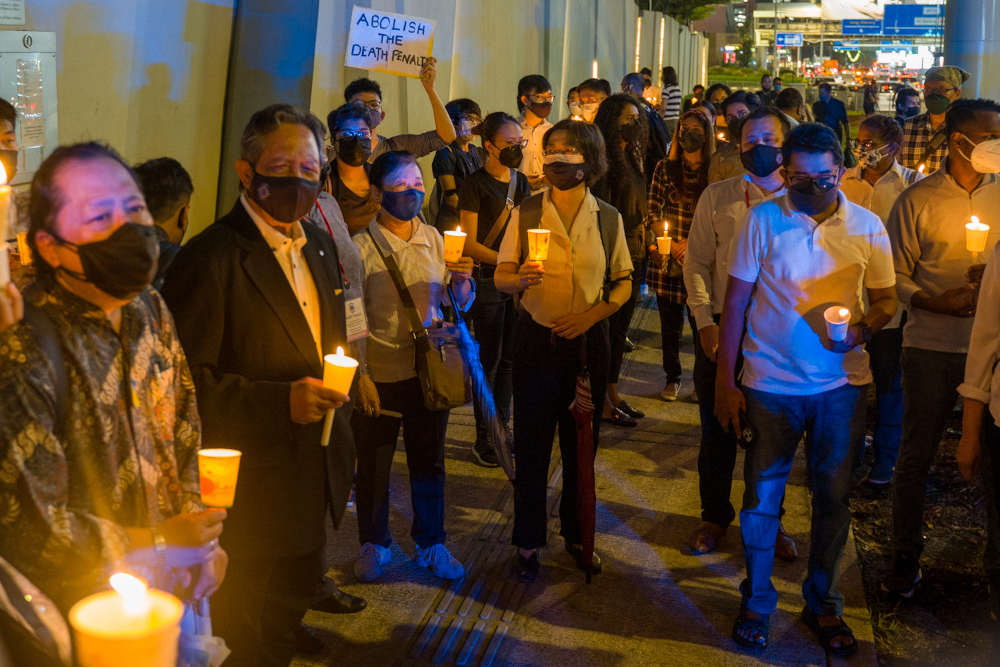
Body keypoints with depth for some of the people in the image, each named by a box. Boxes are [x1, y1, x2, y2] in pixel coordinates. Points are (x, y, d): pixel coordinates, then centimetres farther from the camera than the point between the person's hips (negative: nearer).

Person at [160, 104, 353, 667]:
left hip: (312, 486, 8)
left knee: (291, 615, 22)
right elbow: (184, 381, -21)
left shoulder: (321, 248, 9)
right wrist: (281, 402, -29)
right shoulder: (211, 259, -18)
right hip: (250, 495, -8)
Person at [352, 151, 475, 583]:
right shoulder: (361, 247, -9)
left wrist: (462, 280, -13)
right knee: (373, 465, 9)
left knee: (429, 461, 13)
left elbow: (460, 304, 8)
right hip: (378, 373, -3)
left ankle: (431, 545, 29)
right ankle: (374, 544, 29)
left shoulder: (434, 239, 4)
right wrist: (360, 376, -13)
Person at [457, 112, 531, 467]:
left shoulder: (521, 181, 11)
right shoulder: (476, 185, -8)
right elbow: (469, 243, -11)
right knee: (489, 360, 0)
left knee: (510, 359, 10)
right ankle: (484, 439, 10)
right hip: (487, 281, -6)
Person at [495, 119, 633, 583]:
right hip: (537, 339, -1)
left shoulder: (608, 219, 2)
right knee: (531, 444, 4)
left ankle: (576, 535, 29)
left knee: (582, 442, 10)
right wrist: (522, 278, -22)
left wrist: (592, 314, -11)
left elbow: (623, 284, 6)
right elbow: (501, 278, 1)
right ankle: (528, 541, 20)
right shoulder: (526, 213, 0)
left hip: (588, 341, 1)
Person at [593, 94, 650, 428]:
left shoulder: (632, 156, 13)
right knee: (606, 326, 0)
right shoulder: (604, 160, -14)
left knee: (620, 326, 15)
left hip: (633, 254, 9)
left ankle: (613, 392, 26)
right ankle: (602, 401, 9)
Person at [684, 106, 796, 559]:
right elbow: (697, 263, 2)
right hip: (721, 329, 1)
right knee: (717, 429, 11)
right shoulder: (717, 198, 1)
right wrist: (704, 321, -8)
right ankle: (715, 516, 30)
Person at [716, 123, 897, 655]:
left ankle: (823, 605, 30)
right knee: (761, 497, 7)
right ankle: (756, 601, 26)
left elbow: (886, 298, 9)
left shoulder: (867, 226, 0)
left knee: (833, 499, 11)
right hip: (770, 384, -1)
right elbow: (735, 302, -3)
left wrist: (864, 328, -15)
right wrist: (725, 382, -5)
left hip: (841, 385, 2)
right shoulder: (762, 220, -5)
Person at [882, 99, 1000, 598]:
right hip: (932, 345, -2)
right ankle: (905, 556, 20)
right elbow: (895, 275, -2)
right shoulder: (917, 200, -2)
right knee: (916, 452, 6)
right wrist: (934, 302, -18)